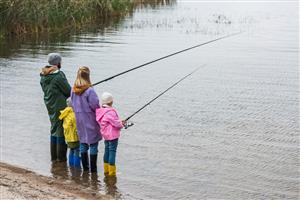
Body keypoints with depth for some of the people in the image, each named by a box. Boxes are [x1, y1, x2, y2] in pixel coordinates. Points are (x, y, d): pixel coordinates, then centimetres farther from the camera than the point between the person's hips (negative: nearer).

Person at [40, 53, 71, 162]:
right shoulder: (58, 75, -19)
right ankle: (61, 157, 5)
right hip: (60, 106, -8)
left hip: (50, 105, 8)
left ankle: (54, 156, 22)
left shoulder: (44, 76, 4)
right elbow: (68, 91, -15)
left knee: (54, 128, 17)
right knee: (61, 129, 0)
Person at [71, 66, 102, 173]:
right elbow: (95, 106, -17)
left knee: (83, 143, 16)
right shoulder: (89, 91, -20)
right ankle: (93, 168, 6)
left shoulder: (73, 90, 0)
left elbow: (73, 104, 8)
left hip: (79, 119, 6)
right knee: (93, 143, 3)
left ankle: (85, 166, 22)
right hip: (90, 120, -6)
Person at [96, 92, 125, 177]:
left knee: (107, 151, 17)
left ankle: (106, 170, 25)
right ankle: (111, 172, 0)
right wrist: (121, 124, 2)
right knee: (112, 151, -3)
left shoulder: (100, 111, 7)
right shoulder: (110, 112, -21)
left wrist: (120, 122, 14)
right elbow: (115, 123, -20)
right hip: (113, 135, -9)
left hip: (106, 135, 9)